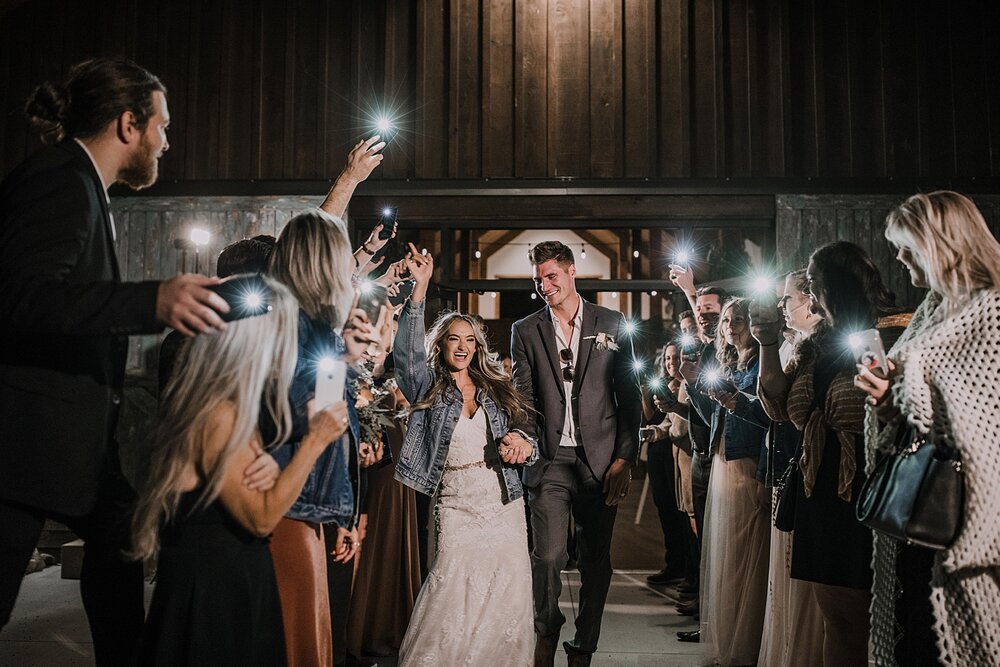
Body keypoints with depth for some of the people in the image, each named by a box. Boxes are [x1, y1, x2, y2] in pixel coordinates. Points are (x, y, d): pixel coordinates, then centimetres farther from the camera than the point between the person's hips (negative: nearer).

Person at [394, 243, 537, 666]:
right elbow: (407, 349, -15)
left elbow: (521, 445, 16)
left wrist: (521, 443, -9)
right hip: (456, 507, -3)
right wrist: (420, 288, -24)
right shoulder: (429, 387, 3)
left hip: (504, 507, 3)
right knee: (453, 603, -9)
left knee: (505, 606, 5)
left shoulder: (494, 389, 13)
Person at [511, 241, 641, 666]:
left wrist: (625, 457, -2)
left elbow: (629, 395, 6)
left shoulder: (612, 325, 7)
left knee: (595, 561, 6)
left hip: (600, 461, 1)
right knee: (548, 556, -8)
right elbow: (524, 397, 6)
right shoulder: (526, 331, 9)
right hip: (550, 459, 0)